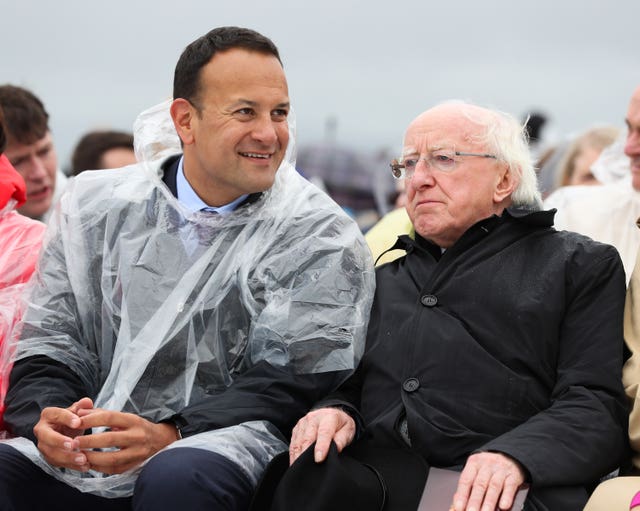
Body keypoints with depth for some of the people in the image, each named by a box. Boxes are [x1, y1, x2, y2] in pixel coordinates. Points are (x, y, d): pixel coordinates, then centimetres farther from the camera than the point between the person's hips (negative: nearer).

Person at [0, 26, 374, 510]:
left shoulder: (321, 238, 1)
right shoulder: (97, 209, 11)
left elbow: (293, 384, -6)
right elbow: (51, 348, 11)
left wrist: (170, 434, -20)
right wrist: (48, 419, -13)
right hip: (85, 461, 2)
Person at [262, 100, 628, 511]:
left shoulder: (581, 265, 12)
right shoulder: (386, 278, 29)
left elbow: (599, 404, -1)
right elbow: (347, 383, 28)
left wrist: (514, 457, -21)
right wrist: (335, 411, 2)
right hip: (374, 474, 5)